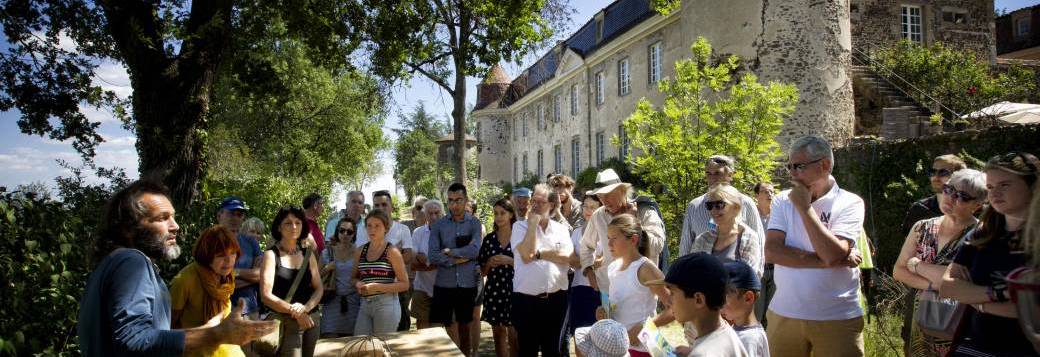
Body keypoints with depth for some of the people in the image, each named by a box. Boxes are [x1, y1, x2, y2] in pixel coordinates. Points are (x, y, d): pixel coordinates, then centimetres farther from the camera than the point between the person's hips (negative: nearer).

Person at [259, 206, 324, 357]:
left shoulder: (308, 254, 8)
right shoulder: (271, 254, -5)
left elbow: (319, 289, 5)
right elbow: (266, 295, -10)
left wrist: (306, 308, -13)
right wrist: (295, 312, -15)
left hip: (312, 319, 4)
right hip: (286, 322, -4)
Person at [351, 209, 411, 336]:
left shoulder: (392, 251, -5)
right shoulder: (361, 251, 9)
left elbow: (405, 284, -7)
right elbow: (354, 277, 22)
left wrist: (377, 287, -16)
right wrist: (358, 284, -2)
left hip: (386, 304, -4)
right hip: (365, 305, 4)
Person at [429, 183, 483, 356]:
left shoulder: (474, 223, 0)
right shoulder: (438, 225, 1)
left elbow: (474, 250, -16)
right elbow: (433, 256, -9)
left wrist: (449, 252, -10)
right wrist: (459, 258, -13)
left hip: (468, 285, 0)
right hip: (444, 285, 0)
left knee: (464, 328, 15)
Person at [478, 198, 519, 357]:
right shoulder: (489, 239, 8)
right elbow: (482, 271, 12)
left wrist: (509, 261, -15)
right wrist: (489, 263, -8)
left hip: (514, 290, -4)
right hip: (493, 291, 4)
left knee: (514, 336, -6)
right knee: (498, 334, 12)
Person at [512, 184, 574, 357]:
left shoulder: (561, 228, 7)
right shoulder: (520, 226, 0)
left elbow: (567, 256, -9)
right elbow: (526, 255, -16)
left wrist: (538, 253, -13)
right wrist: (533, 223, -11)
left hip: (556, 299, 2)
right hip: (526, 300, -2)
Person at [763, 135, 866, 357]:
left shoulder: (850, 203, -5)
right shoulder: (783, 201, 3)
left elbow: (834, 254, -19)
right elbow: (771, 252, -9)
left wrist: (805, 206, -15)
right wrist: (826, 261, -15)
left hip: (838, 319, -2)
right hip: (784, 314, 3)